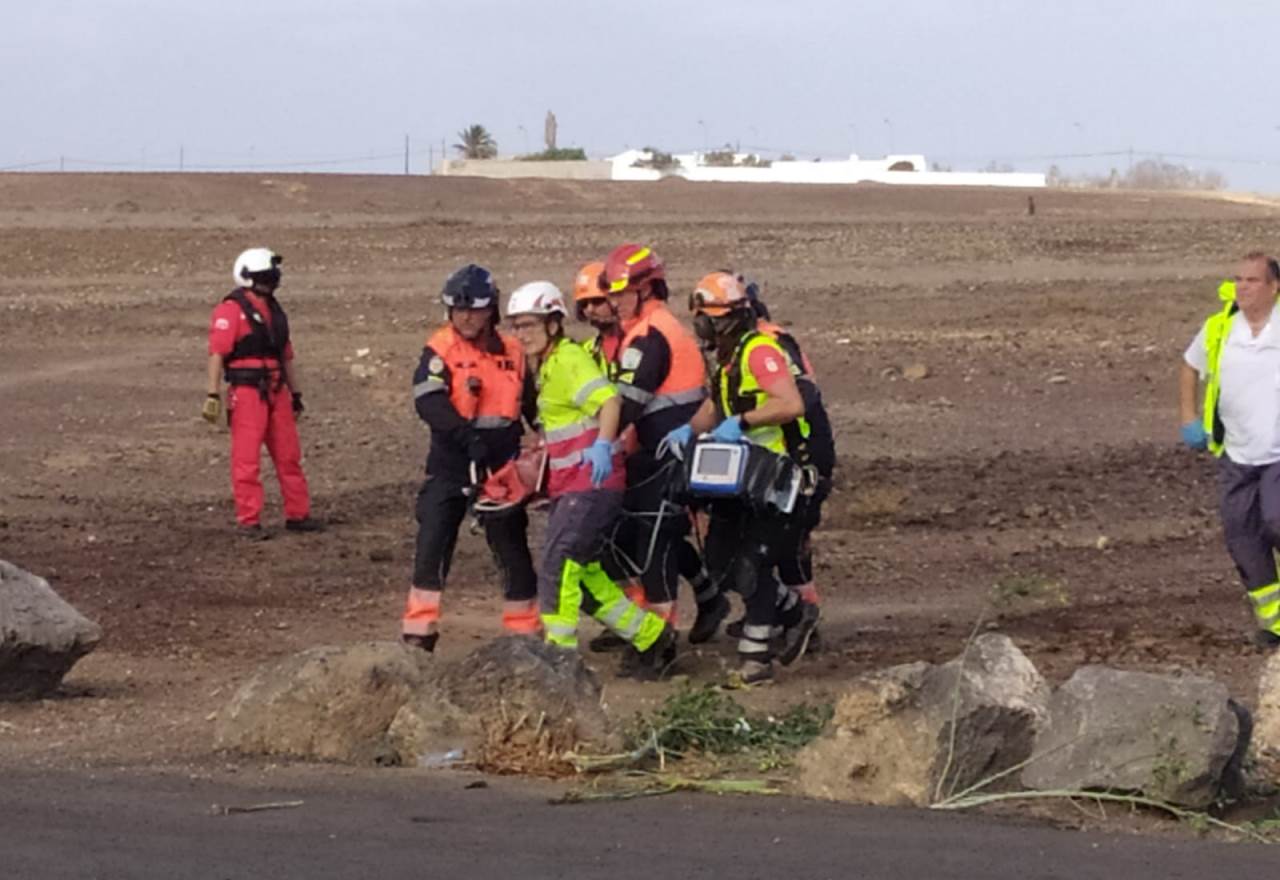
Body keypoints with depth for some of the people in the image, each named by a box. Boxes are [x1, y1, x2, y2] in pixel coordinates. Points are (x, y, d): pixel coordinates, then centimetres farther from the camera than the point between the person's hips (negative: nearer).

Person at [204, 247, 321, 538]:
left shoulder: (274, 310, 16)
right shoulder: (231, 309, -8)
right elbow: (217, 353, -14)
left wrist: (296, 394, 22)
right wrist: (213, 395, -20)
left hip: (276, 391, 7)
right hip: (246, 392, -7)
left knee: (289, 456, 9)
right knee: (246, 459, -4)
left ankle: (297, 514, 16)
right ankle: (249, 520, 0)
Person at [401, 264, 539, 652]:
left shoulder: (512, 352, 5)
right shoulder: (441, 349, -8)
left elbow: (531, 405, 17)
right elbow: (429, 402, -23)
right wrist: (468, 436, -34)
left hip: (501, 468, 3)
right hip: (450, 465, -3)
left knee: (512, 550, 9)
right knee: (433, 545, -9)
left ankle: (524, 633, 19)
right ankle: (418, 635, -6)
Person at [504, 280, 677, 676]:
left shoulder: (569, 358, -12)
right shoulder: (546, 366, 18)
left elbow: (609, 399, -27)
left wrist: (603, 444, -40)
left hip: (592, 483, -10)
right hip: (568, 487, 10)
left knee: (558, 566, -15)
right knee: (585, 576, 11)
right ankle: (653, 637, 20)